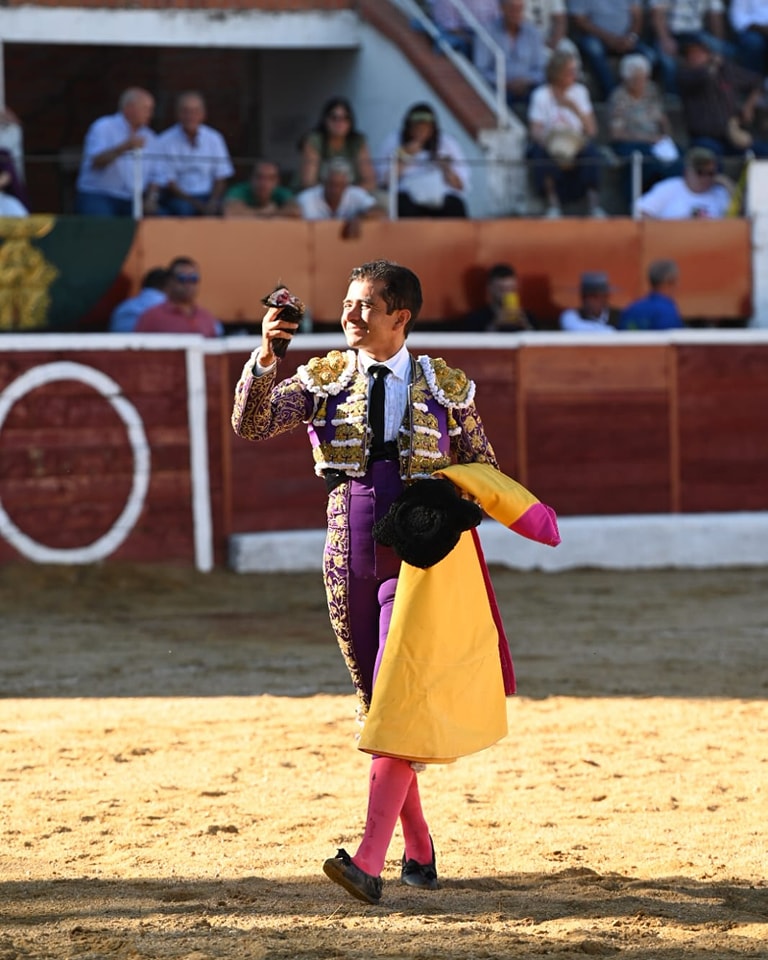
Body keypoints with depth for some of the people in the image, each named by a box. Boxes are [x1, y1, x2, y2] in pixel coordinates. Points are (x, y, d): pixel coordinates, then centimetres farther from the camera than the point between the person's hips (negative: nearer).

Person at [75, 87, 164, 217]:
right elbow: (96, 162, -17)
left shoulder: (149, 138, 16)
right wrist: (124, 147, -29)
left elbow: (155, 176, 16)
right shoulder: (104, 128, -2)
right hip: (98, 197, -5)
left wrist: (150, 199, -3)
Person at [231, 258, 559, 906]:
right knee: (377, 704, 10)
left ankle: (370, 863, -25)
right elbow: (252, 424, -7)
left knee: (399, 701, -16)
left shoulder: (447, 386, 2)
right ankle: (419, 852, 25)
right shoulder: (325, 379, 5)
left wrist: (456, 504, -8)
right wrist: (265, 356, -22)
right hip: (351, 556, 3)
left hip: (420, 558, -3)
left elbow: (486, 471, 12)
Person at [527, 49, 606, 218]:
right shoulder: (541, 95, -1)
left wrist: (575, 109, -15)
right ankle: (553, 204, -35)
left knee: (591, 151, -31)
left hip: (576, 147, 2)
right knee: (541, 151, -36)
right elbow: (536, 131, -11)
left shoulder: (579, 91, 8)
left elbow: (592, 130, 2)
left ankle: (594, 203, -34)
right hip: (549, 145, -2)